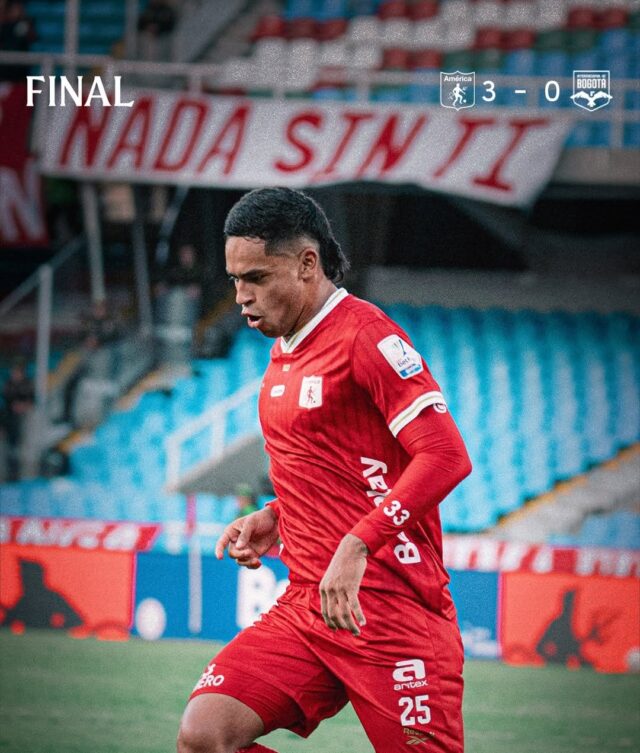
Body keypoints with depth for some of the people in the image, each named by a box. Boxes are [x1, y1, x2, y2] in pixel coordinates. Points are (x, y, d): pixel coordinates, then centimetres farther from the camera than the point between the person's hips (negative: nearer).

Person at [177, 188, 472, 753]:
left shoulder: (364, 335, -10)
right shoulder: (284, 351, 18)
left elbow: (447, 457, -19)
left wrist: (357, 546, -26)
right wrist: (275, 518, 12)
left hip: (391, 610, -8)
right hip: (307, 603, 8)